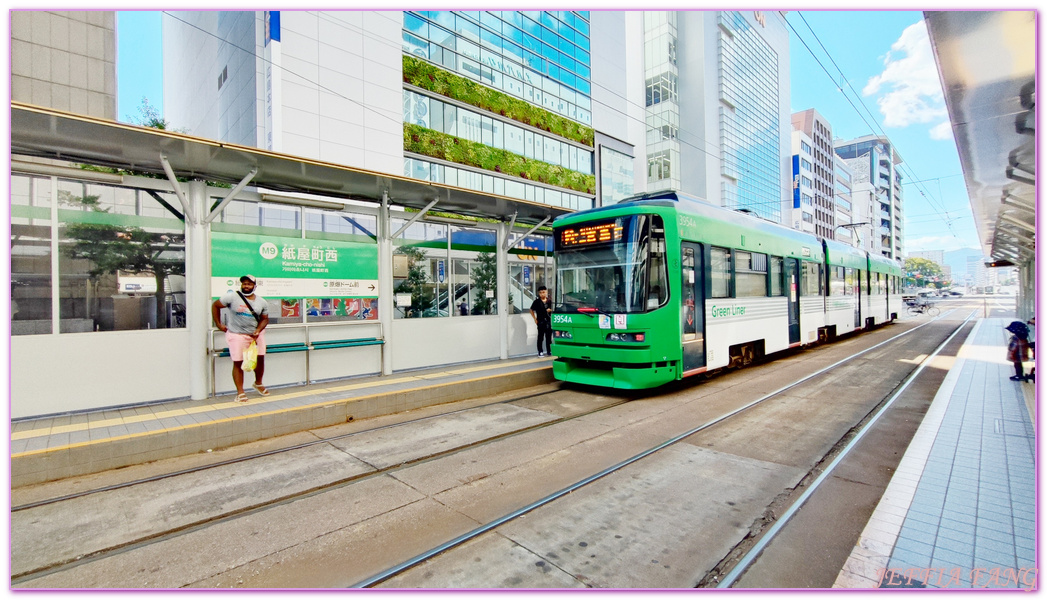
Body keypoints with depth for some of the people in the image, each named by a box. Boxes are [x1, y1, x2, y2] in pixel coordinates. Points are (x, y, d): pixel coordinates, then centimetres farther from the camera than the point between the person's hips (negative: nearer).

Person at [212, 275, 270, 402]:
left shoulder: (262, 302, 0)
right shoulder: (232, 297, -11)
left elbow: (265, 319, 8)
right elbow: (215, 305, 0)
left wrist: (258, 330, -10)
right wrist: (218, 324, -1)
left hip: (256, 333, 3)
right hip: (237, 335, -3)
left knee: (260, 358, 2)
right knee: (238, 363, -2)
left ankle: (258, 384, 28)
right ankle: (240, 393, 7)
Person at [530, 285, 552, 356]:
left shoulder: (549, 301, 7)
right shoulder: (537, 301, -2)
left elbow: (553, 309, 19)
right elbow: (532, 310, 4)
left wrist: (550, 310, -4)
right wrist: (535, 319, -1)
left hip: (548, 321, 3)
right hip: (541, 321, -3)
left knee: (549, 336, 10)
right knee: (540, 337, 1)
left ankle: (549, 351, 21)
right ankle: (540, 352, 7)